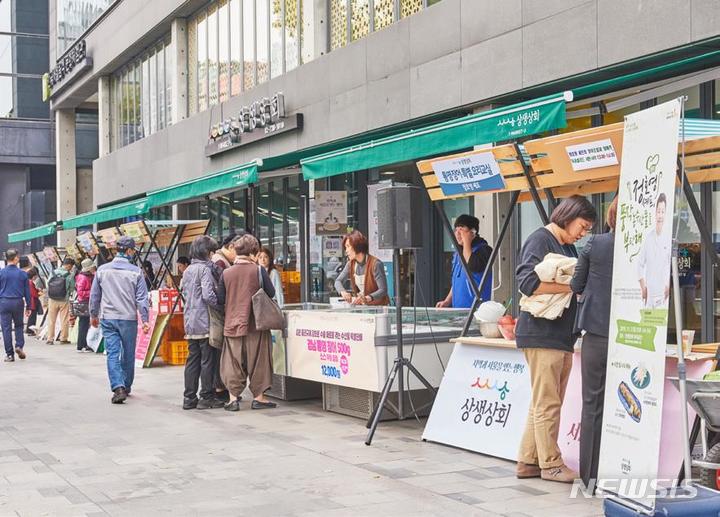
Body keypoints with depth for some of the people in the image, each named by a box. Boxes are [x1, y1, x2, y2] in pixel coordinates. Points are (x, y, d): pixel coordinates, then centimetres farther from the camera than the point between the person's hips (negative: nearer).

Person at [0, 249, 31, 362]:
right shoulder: (22, 273, 0)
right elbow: (27, 291, 4)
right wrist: (28, 307, 11)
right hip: (18, 302, 1)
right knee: (19, 325, 19)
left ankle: (9, 354, 3)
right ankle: (19, 346, 0)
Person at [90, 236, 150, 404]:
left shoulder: (102, 270, 2)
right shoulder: (135, 272, -6)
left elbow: (94, 295, 10)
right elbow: (142, 298, -7)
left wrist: (94, 315, 23)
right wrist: (145, 320, -2)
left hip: (108, 319, 1)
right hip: (129, 319, -1)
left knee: (112, 353, -1)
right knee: (128, 354, 13)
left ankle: (118, 387, -16)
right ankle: (126, 386, 25)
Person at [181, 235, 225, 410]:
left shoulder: (187, 270, 14)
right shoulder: (205, 269, -12)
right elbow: (208, 295, -20)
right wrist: (220, 305, -7)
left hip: (190, 322, 8)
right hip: (204, 322, -8)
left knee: (193, 359, 11)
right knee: (208, 360, 0)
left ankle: (189, 398, 12)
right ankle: (206, 397, 4)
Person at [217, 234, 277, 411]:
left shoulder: (226, 273, -2)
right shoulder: (258, 270, -8)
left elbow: (220, 300, 2)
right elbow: (271, 293, -3)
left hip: (232, 323, 2)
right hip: (256, 323, -2)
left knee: (233, 362, 8)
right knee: (257, 360, 7)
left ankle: (233, 397, 6)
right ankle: (258, 397, 11)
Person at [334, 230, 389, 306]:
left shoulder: (375, 264, -15)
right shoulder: (351, 264, 3)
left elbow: (383, 290, -18)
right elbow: (338, 281, 7)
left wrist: (367, 298, -34)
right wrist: (343, 292, -16)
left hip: (378, 306, -5)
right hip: (361, 306, 5)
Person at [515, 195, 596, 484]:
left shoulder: (568, 247, 20)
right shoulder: (540, 240, -8)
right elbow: (528, 282, -20)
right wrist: (570, 286, -18)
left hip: (562, 337, 10)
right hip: (542, 335, -10)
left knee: (545, 403, 12)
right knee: (547, 403, -4)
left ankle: (528, 461, 18)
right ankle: (550, 464, 4)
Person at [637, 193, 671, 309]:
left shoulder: (668, 238, -4)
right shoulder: (648, 237, 1)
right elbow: (640, 264, 6)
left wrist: (668, 285, -8)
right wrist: (643, 286, 1)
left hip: (663, 290, -1)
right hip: (649, 290, 1)